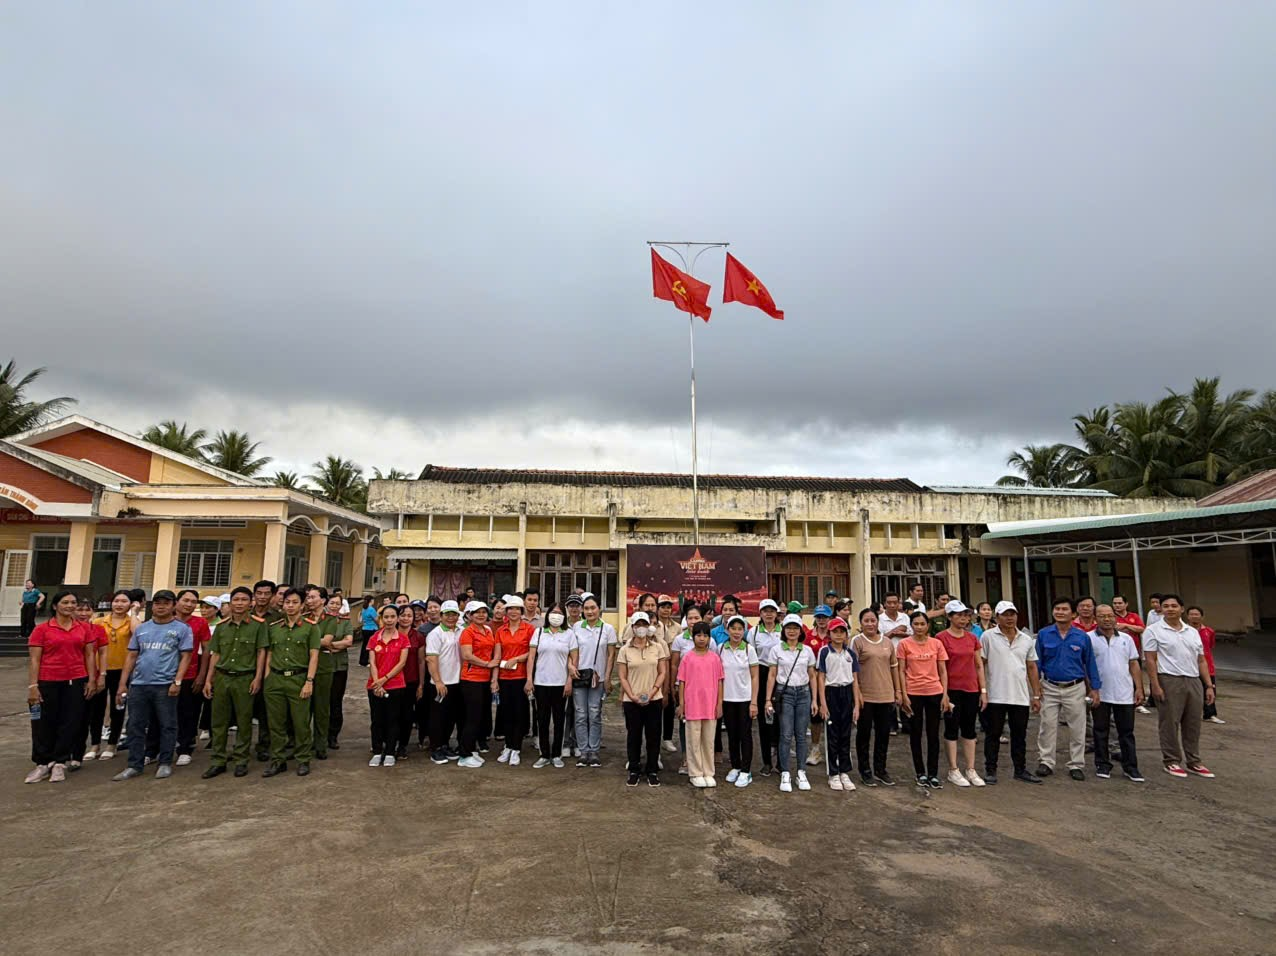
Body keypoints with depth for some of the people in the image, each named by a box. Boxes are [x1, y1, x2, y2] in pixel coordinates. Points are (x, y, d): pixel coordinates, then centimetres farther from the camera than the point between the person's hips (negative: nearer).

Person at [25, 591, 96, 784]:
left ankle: (59, 764, 16)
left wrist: (92, 680, 2)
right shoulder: (41, 629, -1)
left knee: (71, 723, 4)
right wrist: (32, 685, -8)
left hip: (76, 682, 2)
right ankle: (43, 764, 21)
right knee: (45, 724, 7)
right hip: (48, 683, -2)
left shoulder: (84, 629, 6)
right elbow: (34, 659, -2)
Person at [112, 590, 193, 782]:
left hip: (165, 685, -4)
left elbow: (185, 657, -4)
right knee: (136, 726, 8)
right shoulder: (141, 628, 12)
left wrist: (177, 681, -13)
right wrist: (123, 683, 7)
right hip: (138, 684, 4)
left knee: (167, 725, 3)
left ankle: (165, 763, 13)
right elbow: (131, 656, 13)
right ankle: (134, 765, 18)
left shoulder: (181, 629, 0)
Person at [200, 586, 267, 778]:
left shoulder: (258, 625, -1)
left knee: (244, 721, 4)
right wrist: (208, 680, 7)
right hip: (221, 677, 3)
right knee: (219, 721, 7)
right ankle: (217, 761, 17)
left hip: (245, 679, -3)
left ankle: (241, 761, 14)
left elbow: (261, 652, -1)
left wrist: (258, 678, -7)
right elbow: (215, 654, 12)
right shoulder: (221, 626, 9)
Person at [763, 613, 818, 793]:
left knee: (801, 735, 6)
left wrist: (814, 699, 5)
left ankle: (801, 773, 16)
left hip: (803, 693, 2)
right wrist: (768, 699, -3)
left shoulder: (807, 650, 5)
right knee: (786, 736, -3)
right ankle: (785, 775, 5)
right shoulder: (777, 649, 0)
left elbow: (812, 676, 9)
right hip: (784, 693, -2)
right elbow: (772, 676, 1)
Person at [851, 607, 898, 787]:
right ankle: (865, 771, 18)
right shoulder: (857, 641, -5)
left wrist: (897, 691, 11)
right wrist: (857, 692, -13)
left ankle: (880, 769, 25)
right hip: (865, 696, -4)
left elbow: (894, 667, 14)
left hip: (886, 695, 4)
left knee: (884, 733, 11)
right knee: (864, 733, 7)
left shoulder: (887, 642, 9)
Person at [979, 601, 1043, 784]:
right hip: (995, 696, -4)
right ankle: (990, 770, 13)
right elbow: (980, 664, -3)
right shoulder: (988, 636, -4)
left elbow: (1032, 668, 13)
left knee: (1020, 735, 13)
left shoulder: (1027, 639, 10)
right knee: (993, 735, 4)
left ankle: (1021, 770, 25)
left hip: (1021, 697, 4)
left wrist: (1036, 695, 10)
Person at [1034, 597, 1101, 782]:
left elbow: (1090, 664, 4)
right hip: (1050, 688, 0)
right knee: (1047, 726, 4)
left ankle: (1076, 765, 19)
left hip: (1075, 689, 0)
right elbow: (1037, 662, 2)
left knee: (1077, 729, 8)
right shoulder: (1043, 634, -3)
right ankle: (1045, 762, 15)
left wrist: (1095, 689, 3)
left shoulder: (1082, 636, -2)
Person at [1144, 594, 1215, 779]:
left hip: (1194, 681, 6)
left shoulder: (1193, 632, 14)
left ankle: (1193, 762, 22)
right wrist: (1155, 686, -15)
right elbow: (1150, 660, -8)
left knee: (1193, 724, 11)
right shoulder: (1153, 630, -4)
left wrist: (1209, 686, 9)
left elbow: (1201, 660, 15)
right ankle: (1171, 762, 10)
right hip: (1169, 681, -5)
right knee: (1169, 724, 0)